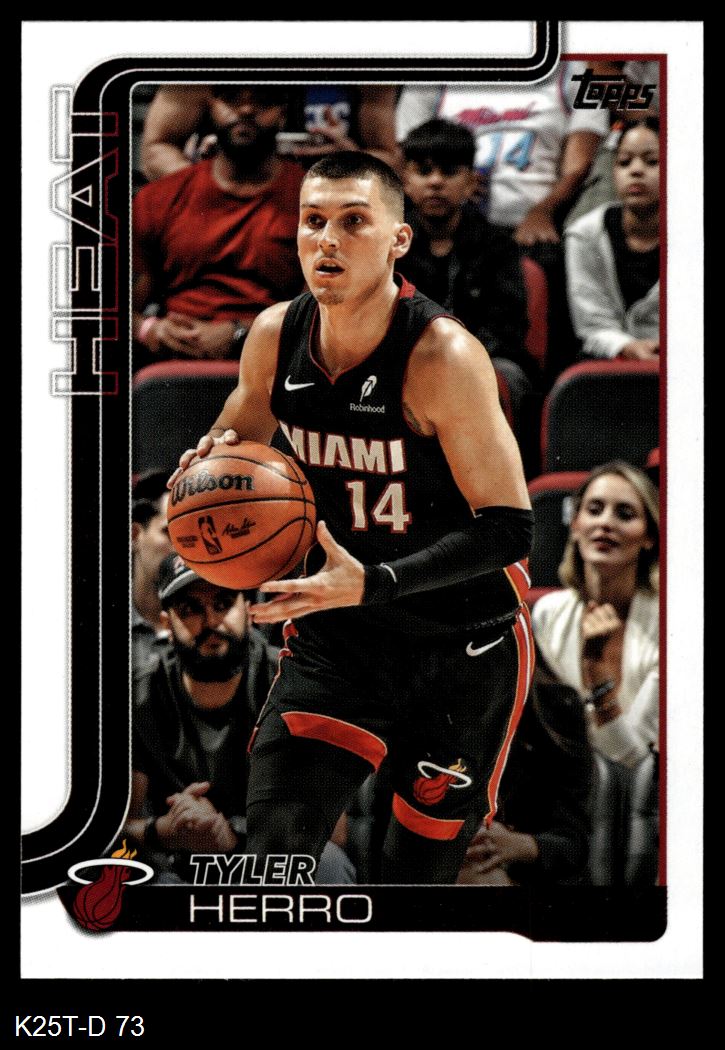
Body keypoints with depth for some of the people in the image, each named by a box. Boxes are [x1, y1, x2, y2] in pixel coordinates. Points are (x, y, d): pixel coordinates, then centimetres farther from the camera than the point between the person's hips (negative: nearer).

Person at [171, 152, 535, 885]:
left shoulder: (442, 357, -23)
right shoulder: (274, 337, -5)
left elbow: (507, 529, -23)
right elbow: (238, 433, 16)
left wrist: (371, 584, -32)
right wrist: (213, 461, -9)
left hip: (461, 649, -4)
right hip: (334, 638, 4)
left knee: (419, 869, 8)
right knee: (270, 853, -10)